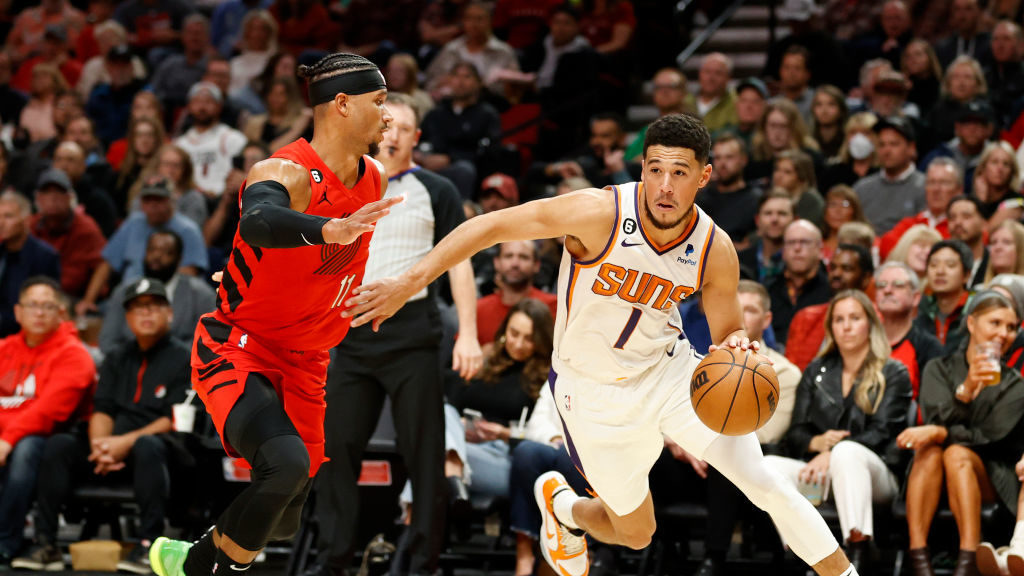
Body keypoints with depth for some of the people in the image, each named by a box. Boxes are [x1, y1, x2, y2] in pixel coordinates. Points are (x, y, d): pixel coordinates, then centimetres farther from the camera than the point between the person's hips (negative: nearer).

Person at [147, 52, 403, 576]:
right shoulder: (287, 173, -22)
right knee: (287, 462, -33)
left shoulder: (372, 179, 4)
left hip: (303, 365, 8)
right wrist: (332, 229, -62)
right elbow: (259, 221, -46)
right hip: (238, 350, -8)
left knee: (283, 523, 8)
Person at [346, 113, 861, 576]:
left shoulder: (716, 251, -16)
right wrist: (407, 284, -24)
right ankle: (561, 506, 44)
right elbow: (490, 226, -21)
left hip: (671, 371, 2)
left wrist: (737, 346, -26)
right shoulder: (600, 213, -28)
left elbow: (727, 333, 0)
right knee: (635, 533, 11)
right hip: (596, 393, -2)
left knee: (764, 482, -10)